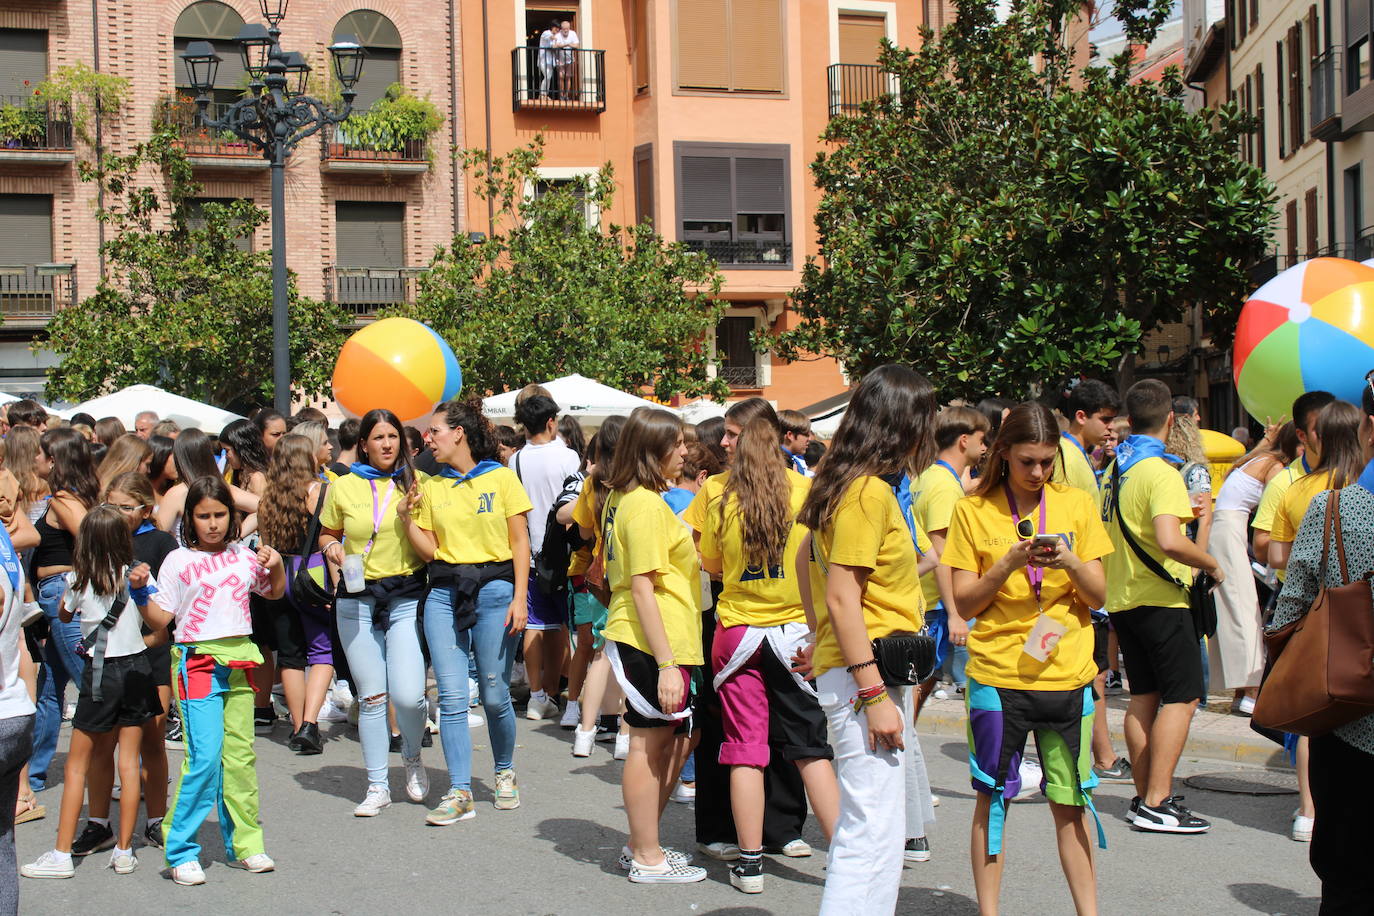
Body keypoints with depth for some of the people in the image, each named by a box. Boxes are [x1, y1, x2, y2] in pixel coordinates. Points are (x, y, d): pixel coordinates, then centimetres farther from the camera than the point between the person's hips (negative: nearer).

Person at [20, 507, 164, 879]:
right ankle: (124, 851, 10)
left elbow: (63, 615, 13)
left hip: (100, 674, -2)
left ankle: (62, 855, 5)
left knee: (77, 765, 6)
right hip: (137, 667, 2)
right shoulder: (133, 574, -3)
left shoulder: (78, 579, -6)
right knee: (128, 761, 7)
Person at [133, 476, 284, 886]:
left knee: (240, 755, 6)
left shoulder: (243, 556, 10)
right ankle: (181, 851, -2)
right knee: (205, 755, -13)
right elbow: (159, 619, -1)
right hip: (198, 662, -4)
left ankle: (244, 843, 15)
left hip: (239, 661, 4)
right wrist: (140, 593, -17)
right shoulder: (178, 561, 0)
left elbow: (275, 593, 25)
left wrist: (276, 567, 7)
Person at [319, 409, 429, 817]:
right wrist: (332, 547, -2)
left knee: (408, 694, -12)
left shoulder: (415, 482, 4)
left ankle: (412, 756, 20)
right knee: (371, 696, 2)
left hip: (407, 597, -1)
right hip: (357, 600, 2)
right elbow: (327, 533, 20)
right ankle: (377, 786, 15)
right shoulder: (343, 486, 8)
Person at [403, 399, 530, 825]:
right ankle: (460, 793, 2)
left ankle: (505, 773, 26)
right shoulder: (430, 486, 11)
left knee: (494, 694, 2)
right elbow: (428, 551, 9)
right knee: (451, 696, -3)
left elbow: (520, 543, 0)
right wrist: (406, 518, -5)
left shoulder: (501, 478, 1)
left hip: (494, 589, -3)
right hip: (444, 594, 3)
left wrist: (519, 598, -7)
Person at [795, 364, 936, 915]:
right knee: (872, 834, -10)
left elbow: (806, 558, 25)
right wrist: (874, 694, -21)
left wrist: (821, 641, 29)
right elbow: (841, 595, -20)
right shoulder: (869, 491, -15)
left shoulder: (848, 482, 14)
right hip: (866, 671, -11)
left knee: (870, 826, 16)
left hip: (869, 669, 11)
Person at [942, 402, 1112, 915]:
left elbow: (1098, 596, 6)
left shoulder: (1076, 505, 6)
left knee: (1071, 800, 6)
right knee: (993, 797, 4)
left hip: (1068, 674, 2)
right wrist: (1008, 564, -16)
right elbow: (964, 603, -1)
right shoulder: (974, 511, 1)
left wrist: (1070, 563, -13)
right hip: (997, 674, -1)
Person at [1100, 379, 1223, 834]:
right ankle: (1157, 803, -9)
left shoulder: (1114, 468, 10)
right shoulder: (1161, 472, -17)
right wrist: (1212, 563, -13)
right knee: (1181, 697, -4)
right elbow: (1169, 541, -29)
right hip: (1160, 598, -8)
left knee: (1144, 696, 12)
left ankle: (1145, 796, 16)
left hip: (1121, 597, 8)